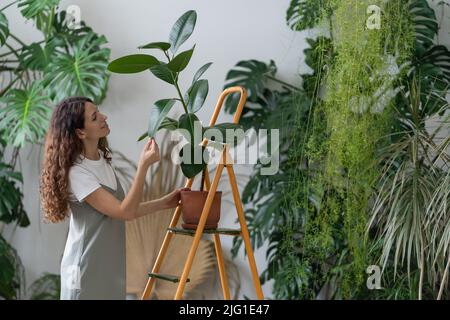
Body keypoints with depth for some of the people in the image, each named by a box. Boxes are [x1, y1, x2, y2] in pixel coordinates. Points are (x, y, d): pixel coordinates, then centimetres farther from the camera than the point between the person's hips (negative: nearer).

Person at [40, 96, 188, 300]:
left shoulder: (103, 160, 6)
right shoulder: (76, 173, -20)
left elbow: (125, 210, 13)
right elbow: (124, 212, -22)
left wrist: (164, 203, 8)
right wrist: (144, 165, -26)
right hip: (86, 273, -8)